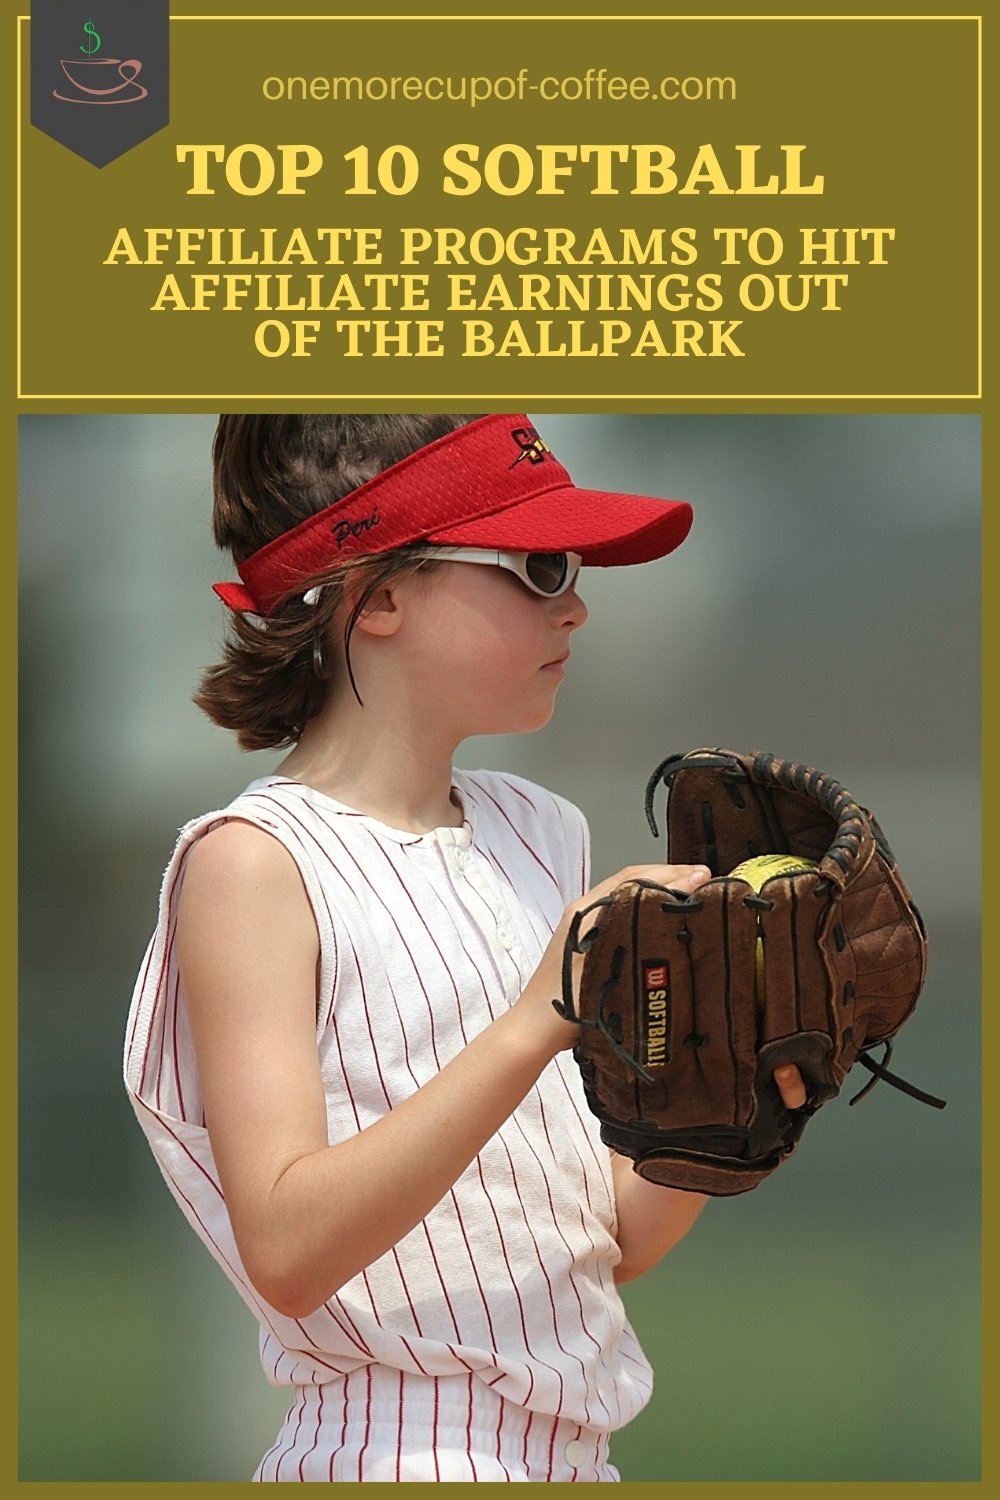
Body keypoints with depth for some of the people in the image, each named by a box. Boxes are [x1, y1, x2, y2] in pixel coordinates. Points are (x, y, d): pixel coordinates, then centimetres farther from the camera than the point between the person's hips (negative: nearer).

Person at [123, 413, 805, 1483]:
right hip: (393, 1466, -7)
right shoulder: (257, 863, -10)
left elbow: (608, 1243, 10)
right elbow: (287, 1251, -22)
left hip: (573, 1457, 7)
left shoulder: (538, 838, 11)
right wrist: (533, 1026, -27)